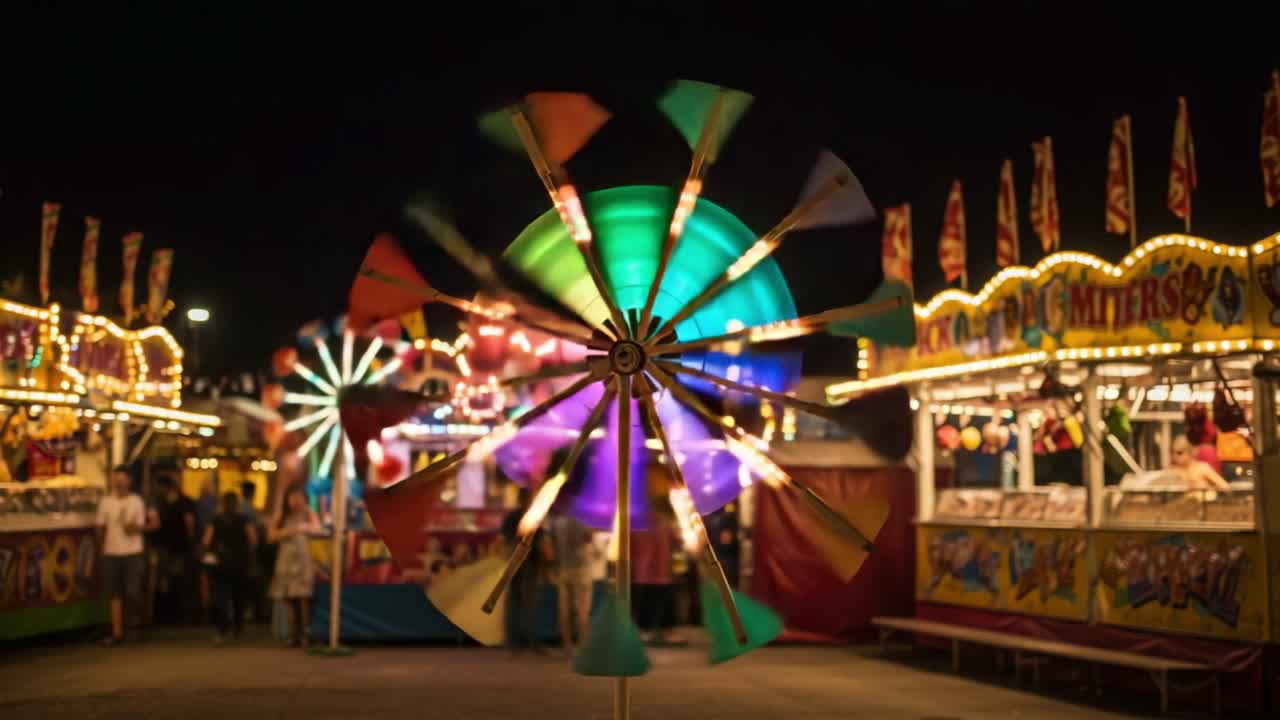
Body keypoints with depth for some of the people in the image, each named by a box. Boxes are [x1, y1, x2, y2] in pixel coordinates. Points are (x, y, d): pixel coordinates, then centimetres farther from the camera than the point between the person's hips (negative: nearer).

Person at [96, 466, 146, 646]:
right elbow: (101, 528, 9)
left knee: (132, 592, -8)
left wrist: (132, 527, -22)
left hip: (133, 553, -2)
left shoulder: (137, 501, 0)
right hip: (111, 553, 2)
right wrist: (102, 548, 6)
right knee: (114, 594, 2)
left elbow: (139, 527, -3)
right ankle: (117, 632, 7)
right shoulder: (105, 502, 5)